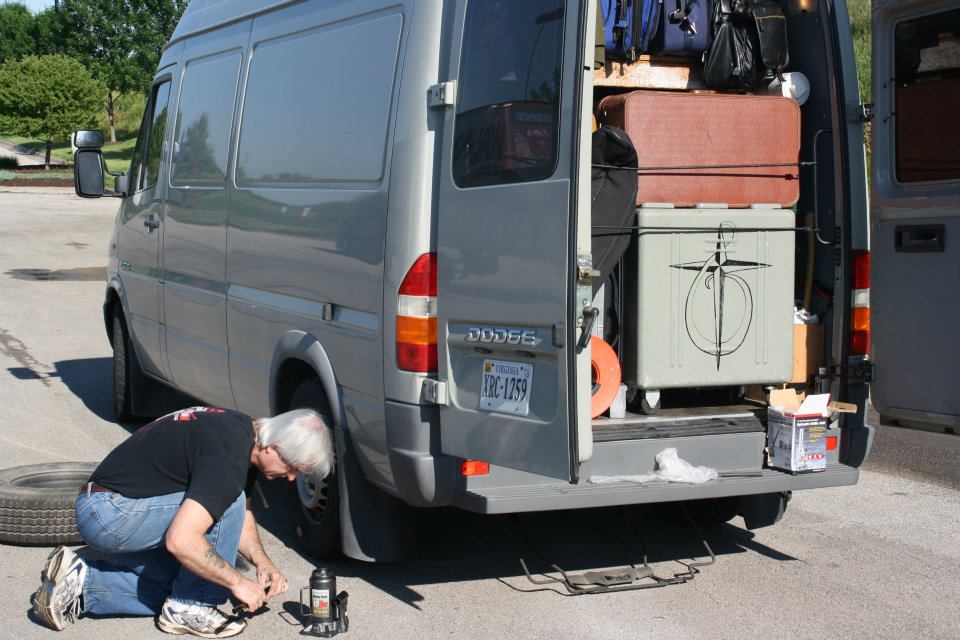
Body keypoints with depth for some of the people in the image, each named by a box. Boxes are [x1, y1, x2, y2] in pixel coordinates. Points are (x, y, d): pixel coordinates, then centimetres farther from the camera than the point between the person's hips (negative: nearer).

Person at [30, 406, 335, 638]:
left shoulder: (243, 432, 6)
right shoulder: (227, 458, -25)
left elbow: (242, 514, 19)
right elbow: (180, 540, -31)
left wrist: (262, 561, 4)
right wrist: (238, 582, -20)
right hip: (110, 515, -10)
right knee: (228, 503, -17)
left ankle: (80, 579, 9)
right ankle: (187, 608, -5)